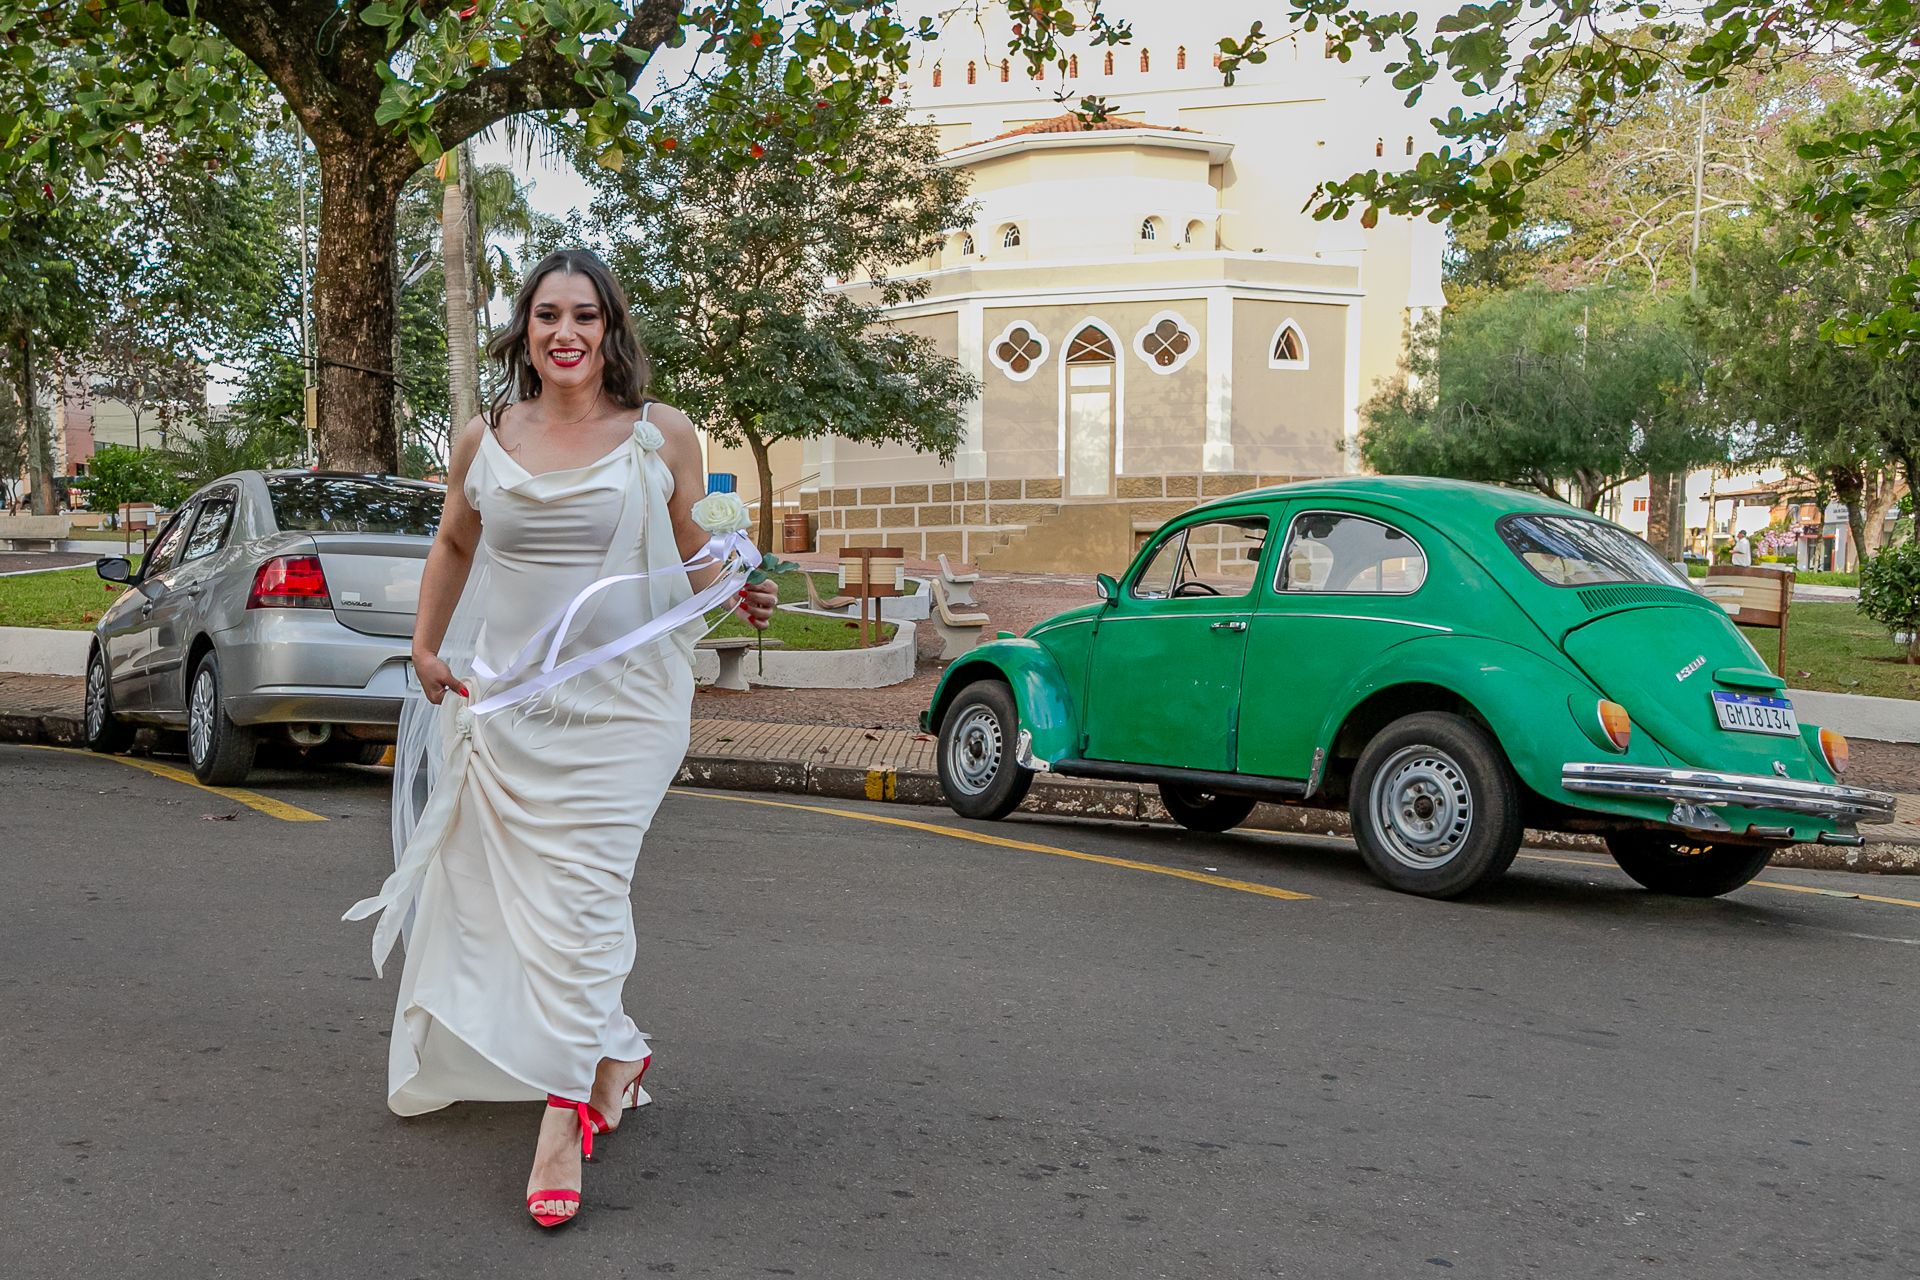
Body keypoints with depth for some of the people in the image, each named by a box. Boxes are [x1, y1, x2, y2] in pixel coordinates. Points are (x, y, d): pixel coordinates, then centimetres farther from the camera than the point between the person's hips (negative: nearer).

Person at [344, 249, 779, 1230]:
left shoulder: (662, 436, 0)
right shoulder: (483, 441, 5)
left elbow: (690, 553, 11)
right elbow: (453, 544, 21)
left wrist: (737, 595, -9)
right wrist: (426, 644, 12)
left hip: (620, 702, -3)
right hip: (505, 699, 3)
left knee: (579, 890, -10)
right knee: (518, 887, 8)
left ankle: (564, 1109, -4)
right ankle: (613, 1052, 30)